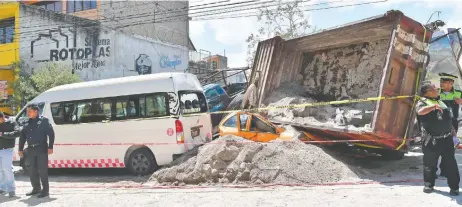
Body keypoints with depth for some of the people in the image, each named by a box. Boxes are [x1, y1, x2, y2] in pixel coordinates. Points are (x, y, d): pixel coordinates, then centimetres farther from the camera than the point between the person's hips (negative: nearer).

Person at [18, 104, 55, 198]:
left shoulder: (44, 120, -4)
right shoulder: (26, 123, 13)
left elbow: (51, 134, -7)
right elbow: (22, 136, 16)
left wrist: (50, 147, -13)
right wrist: (20, 149, 12)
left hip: (41, 148, -6)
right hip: (31, 149, 6)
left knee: (42, 170, -4)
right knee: (32, 171, 11)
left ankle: (45, 190, 2)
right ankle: (36, 188, 24)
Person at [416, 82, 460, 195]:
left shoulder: (441, 101, 17)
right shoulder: (422, 102, -6)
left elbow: (448, 118, 27)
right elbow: (420, 111, -31)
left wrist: (452, 128, 24)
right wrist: (434, 106, -35)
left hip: (446, 139, 5)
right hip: (431, 140, -5)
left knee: (451, 163, 6)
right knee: (430, 164, 6)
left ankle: (454, 187, 15)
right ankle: (429, 184, 21)